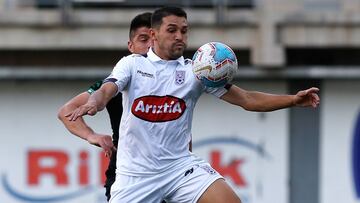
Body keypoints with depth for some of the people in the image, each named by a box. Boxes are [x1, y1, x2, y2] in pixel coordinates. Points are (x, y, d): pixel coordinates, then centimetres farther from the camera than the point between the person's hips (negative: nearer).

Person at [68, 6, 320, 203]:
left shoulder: (195, 70, 5)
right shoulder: (133, 64, 2)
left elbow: (247, 99, 2)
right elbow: (106, 91, -14)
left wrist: (293, 99, -11)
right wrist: (93, 103, -39)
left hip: (180, 165, 1)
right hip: (136, 171, -1)